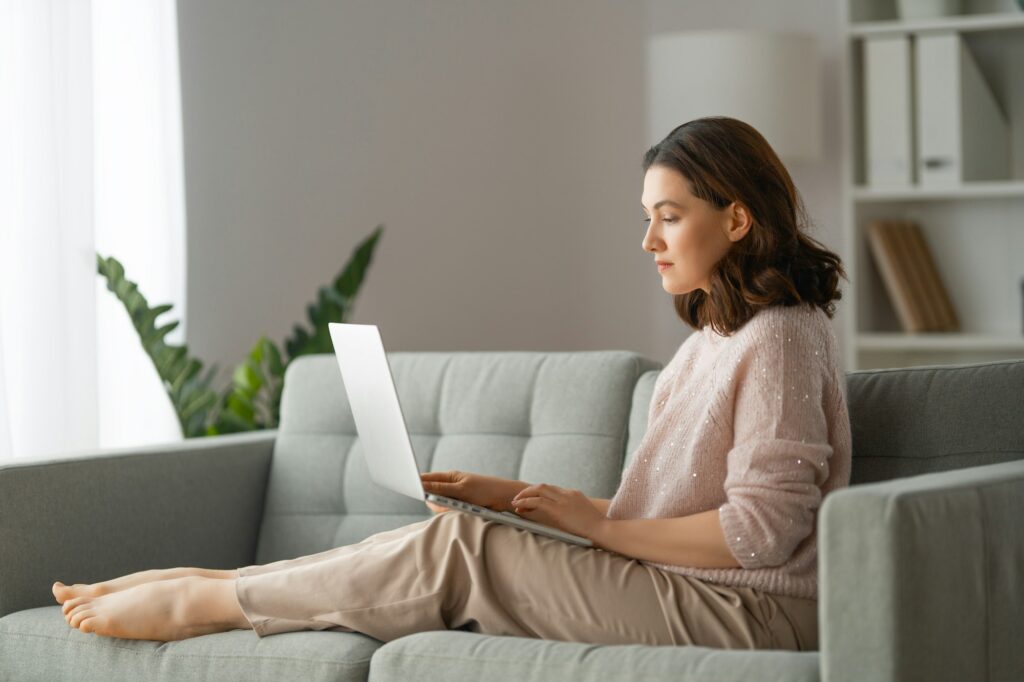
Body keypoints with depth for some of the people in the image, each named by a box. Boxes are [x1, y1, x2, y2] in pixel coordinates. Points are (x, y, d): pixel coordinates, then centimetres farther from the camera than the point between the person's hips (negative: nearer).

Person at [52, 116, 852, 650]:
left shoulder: (779, 339, -12)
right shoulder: (713, 340, 19)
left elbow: (759, 530, -20)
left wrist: (599, 525, -12)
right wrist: (510, 495, 6)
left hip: (745, 610, -8)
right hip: (681, 587, 8)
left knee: (452, 549, -13)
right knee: (450, 539, -3)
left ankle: (204, 601, -4)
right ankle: (209, 587, -1)